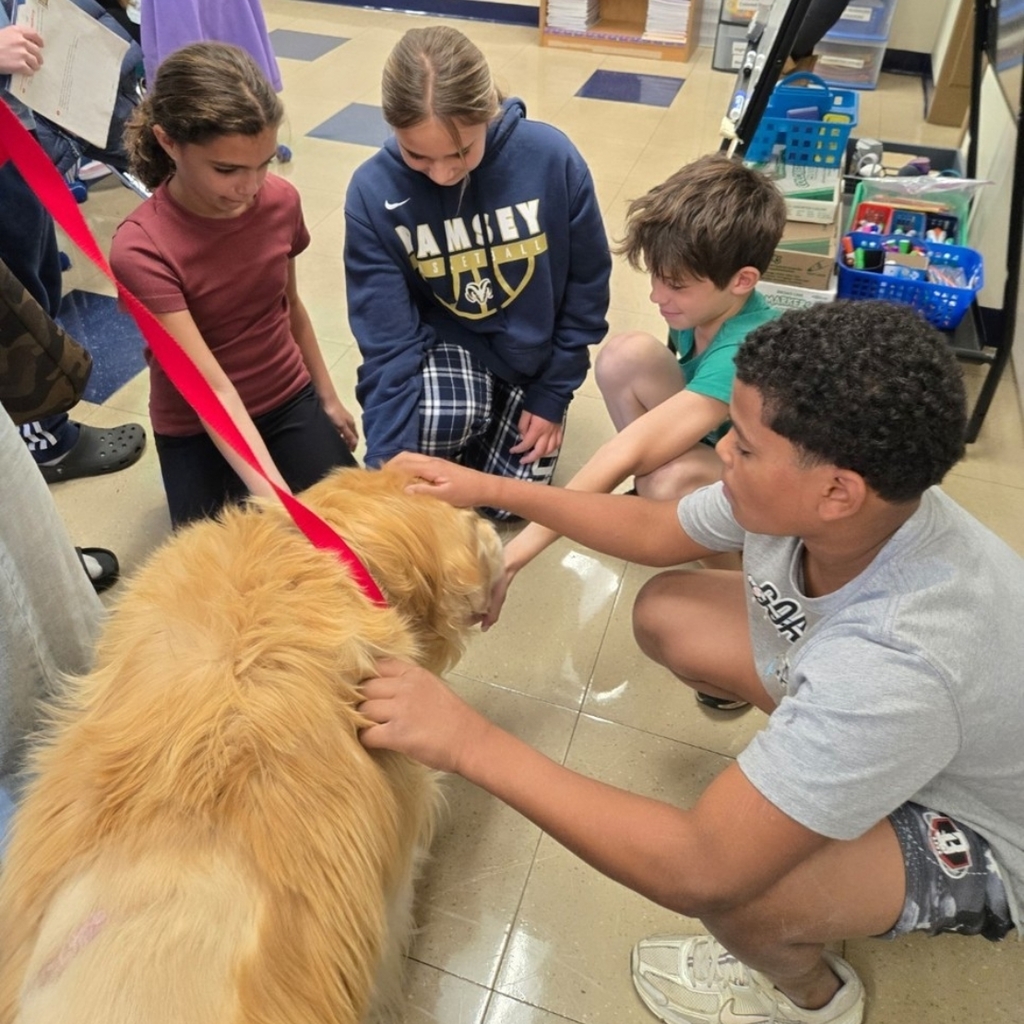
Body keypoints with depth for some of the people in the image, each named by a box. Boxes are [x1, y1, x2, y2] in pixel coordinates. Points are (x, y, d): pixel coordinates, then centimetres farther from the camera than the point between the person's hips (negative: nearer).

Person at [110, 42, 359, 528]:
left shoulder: (280, 200, -11)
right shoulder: (141, 250, -25)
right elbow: (213, 392, -30)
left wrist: (328, 397, 15)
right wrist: (279, 502, -39)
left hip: (290, 400, 4)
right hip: (198, 429, -3)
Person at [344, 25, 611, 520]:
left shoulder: (551, 157, -24)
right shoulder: (374, 192, -24)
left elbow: (587, 284, -10)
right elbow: (388, 342, -22)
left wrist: (552, 393, -7)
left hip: (532, 352, 1)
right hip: (445, 345, 0)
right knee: (442, 420, -33)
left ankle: (508, 408, 29)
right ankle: (479, 412, 6)